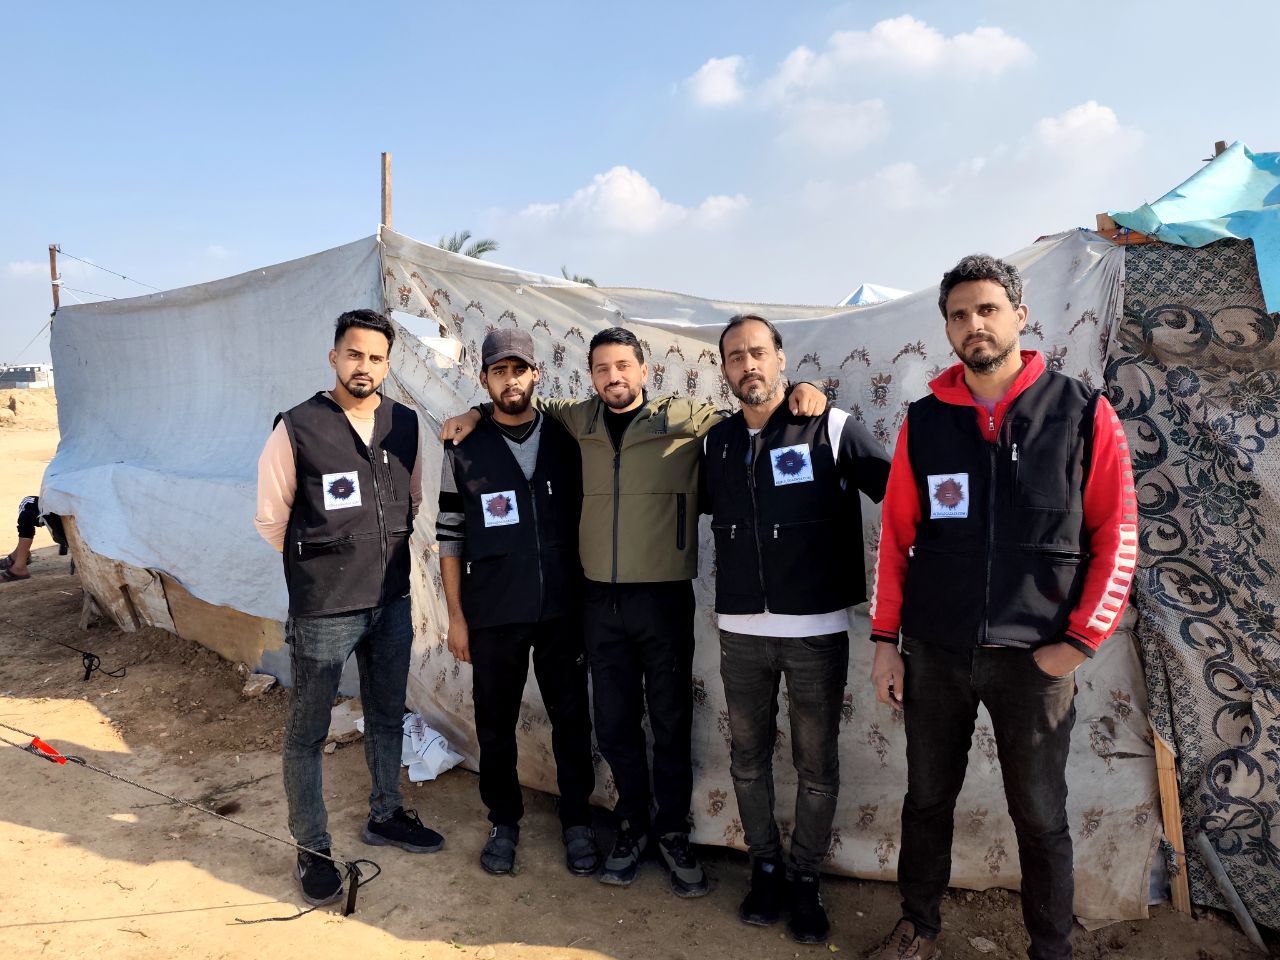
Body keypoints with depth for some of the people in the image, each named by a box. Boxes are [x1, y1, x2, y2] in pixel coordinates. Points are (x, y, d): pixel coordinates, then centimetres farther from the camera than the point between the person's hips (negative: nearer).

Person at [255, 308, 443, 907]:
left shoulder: (405, 425, 2)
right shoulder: (297, 429, -11)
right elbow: (271, 520, -3)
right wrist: (320, 566, 5)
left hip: (391, 603, 5)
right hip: (322, 611, -5)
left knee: (387, 718, 20)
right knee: (307, 733, 8)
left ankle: (385, 816, 40)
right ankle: (312, 848, 26)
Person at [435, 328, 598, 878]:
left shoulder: (566, 440, 2)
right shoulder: (465, 451, 0)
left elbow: (585, 519, 6)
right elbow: (449, 537, 2)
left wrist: (591, 601, 4)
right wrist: (456, 615, -1)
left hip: (562, 610, 1)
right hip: (493, 615, 0)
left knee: (571, 718, 9)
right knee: (495, 723, 10)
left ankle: (577, 822, 27)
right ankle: (504, 822, 30)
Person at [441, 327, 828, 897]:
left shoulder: (685, 419, -3)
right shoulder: (578, 422, 7)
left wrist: (801, 392, -16)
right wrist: (475, 414, 12)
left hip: (664, 597, -3)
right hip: (600, 600, 3)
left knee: (671, 721, 9)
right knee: (614, 723, 12)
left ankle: (672, 831, 27)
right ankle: (633, 822, 32)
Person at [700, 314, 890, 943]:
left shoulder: (832, 430, -8)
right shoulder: (717, 443, 6)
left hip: (817, 631, -3)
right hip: (740, 632, 4)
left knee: (817, 765, 9)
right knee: (748, 758, 15)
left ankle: (806, 880, 29)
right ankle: (765, 868, 35)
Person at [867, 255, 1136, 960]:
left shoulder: (1082, 412, -4)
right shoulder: (925, 420, 3)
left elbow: (1115, 535, -3)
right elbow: (895, 533, 5)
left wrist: (1080, 639, -8)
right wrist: (885, 638, 3)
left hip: (1033, 657, -2)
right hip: (933, 655, 2)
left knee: (1040, 816, 11)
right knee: (927, 799, 16)